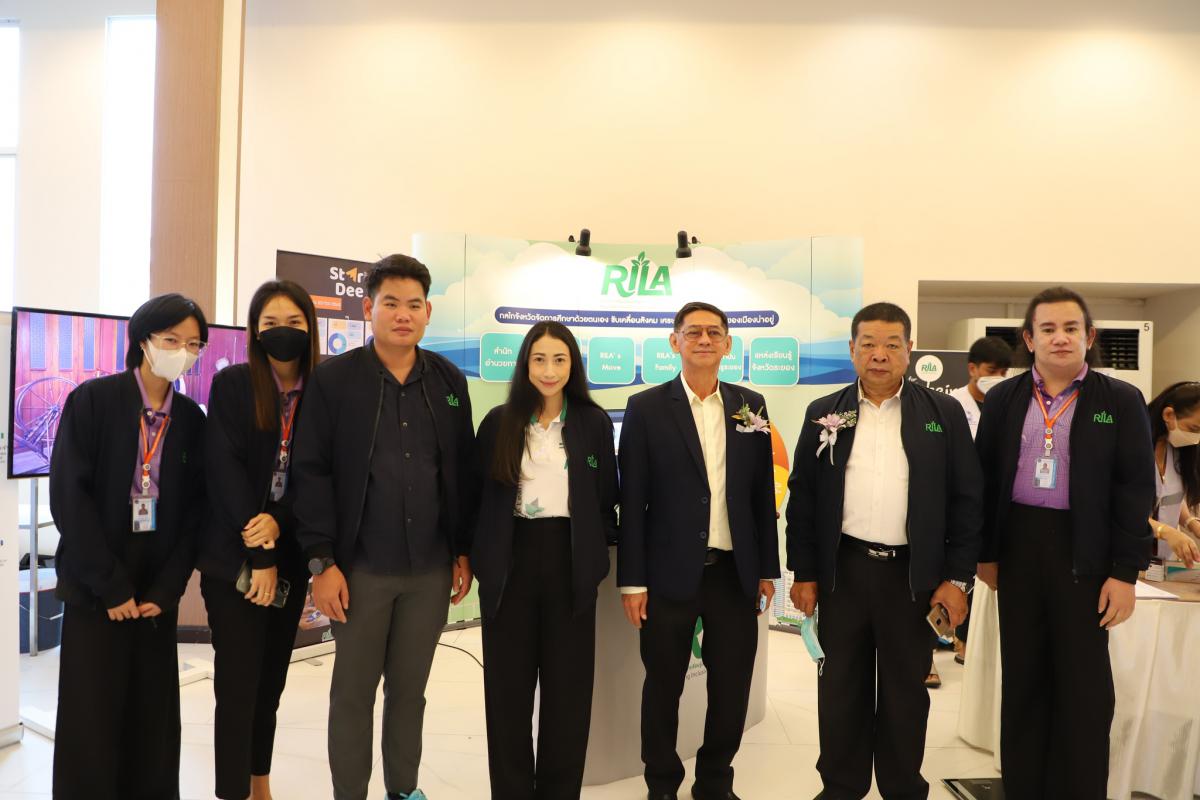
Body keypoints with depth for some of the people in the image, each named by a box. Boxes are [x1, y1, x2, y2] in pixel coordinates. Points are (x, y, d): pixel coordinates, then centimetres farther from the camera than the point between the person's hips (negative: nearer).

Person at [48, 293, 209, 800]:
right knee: (92, 720, 2)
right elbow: (68, 496, -10)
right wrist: (110, 585, -12)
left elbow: (195, 510, 4)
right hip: (94, 588, -3)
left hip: (157, 591, 3)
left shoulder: (192, 419, 4)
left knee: (153, 718, 7)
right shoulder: (92, 400, -6)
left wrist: (166, 588, -5)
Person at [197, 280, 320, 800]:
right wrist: (258, 555, -15)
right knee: (238, 681, -3)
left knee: (271, 676, 13)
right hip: (234, 556, -3)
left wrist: (278, 522, -17)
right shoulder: (232, 383, -4)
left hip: (289, 556, 3)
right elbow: (225, 466, -11)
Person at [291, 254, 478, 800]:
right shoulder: (332, 379, -4)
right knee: (353, 692, 10)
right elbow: (311, 474, -7)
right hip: (361, 566, -3)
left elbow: (463, 471, 8)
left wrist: (464, 551, 7)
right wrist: (322, 562, -11)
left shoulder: (449, 381, 6)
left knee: (410, 689, 15)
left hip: (431, 569, 3)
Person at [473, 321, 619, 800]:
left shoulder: (594, 422, 3)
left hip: (570, 561, 0)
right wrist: (474, 557, 3)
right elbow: (480, 495, 5)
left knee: (567, 685, 7)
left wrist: (601, 551, 4)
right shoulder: (499, 422, 3)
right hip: (511, 559, 1)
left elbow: (606, 497, 7)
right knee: (508, 685, 8)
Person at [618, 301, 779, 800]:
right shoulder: (647, 408, -3)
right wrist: (631, 580, -7)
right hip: (670, 572, -3)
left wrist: (767, 568, 8)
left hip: (736, 572, 3)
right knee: (663, 686, 11)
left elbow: (762, 492, 9)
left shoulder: (751, 406, 7)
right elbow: (632, 500, -5)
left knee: (732, 686, 11)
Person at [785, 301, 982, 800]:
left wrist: (957, 576, -4)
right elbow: (802, 496, 4)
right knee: (841, 685, 11)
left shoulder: (943, 413, 1)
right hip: (843, 570, 1)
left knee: (906, 688, 12)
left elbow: (966, 498, 0)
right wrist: (803, 572, 1)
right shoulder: (824, 414, 3)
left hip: (914, 573, -1)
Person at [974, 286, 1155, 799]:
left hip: (1083, 552, -2)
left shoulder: (1120, 401, -1)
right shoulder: (1004, 398, 4)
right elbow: (986, 478, 6)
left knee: (1083, 683, 7)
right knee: (1021, 677, 12)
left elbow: (1135, 490, -4)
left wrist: (1125, 572, -9)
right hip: (1018, 546, 2)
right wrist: (984, 552, 4)